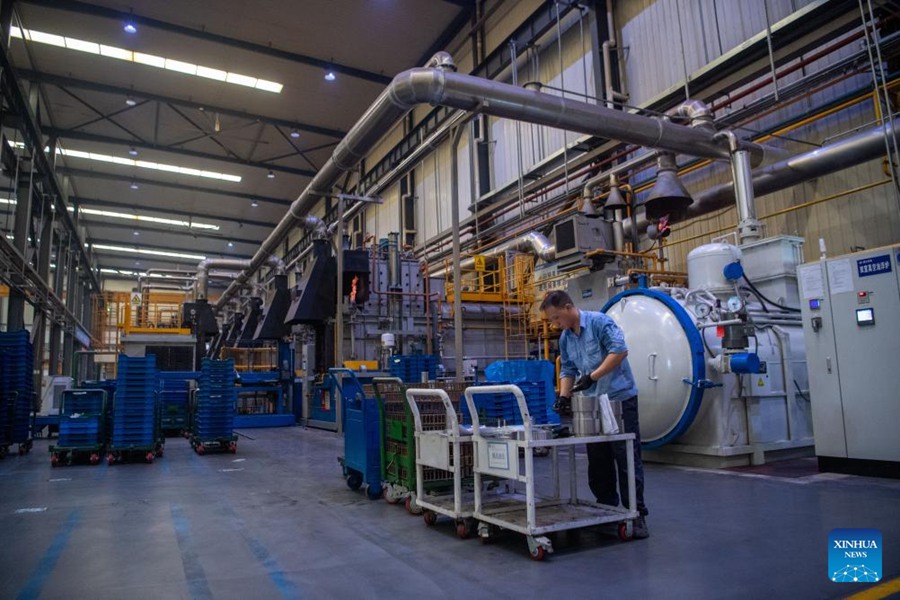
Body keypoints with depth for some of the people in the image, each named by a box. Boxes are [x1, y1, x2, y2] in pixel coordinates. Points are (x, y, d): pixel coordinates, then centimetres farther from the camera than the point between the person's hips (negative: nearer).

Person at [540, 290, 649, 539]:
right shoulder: (565, 338, 10)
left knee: (627, 459, -4)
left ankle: (636, 514, 5)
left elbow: (620, 350, -22)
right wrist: (564, 396, 0)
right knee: (597, 462, 9)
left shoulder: (600, 322, -13)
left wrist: (592, 376, -23)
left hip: (620, 399, -7)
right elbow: (567, 370, 14)